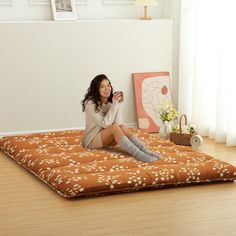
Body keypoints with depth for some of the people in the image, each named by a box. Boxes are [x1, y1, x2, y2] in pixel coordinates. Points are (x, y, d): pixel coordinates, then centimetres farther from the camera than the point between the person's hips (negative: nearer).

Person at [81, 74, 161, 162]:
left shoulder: (112, 101, -1)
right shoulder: (90, 103, -19)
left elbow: (119, 123, -11)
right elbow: (105, 123, -25)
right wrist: (114, 104, -23)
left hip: (106, 137, 6)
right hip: (91, 140, -6)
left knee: (122, 127, -25)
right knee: (114, 127, -31)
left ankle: (146, 151, -37)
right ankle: (138, 154, -45)